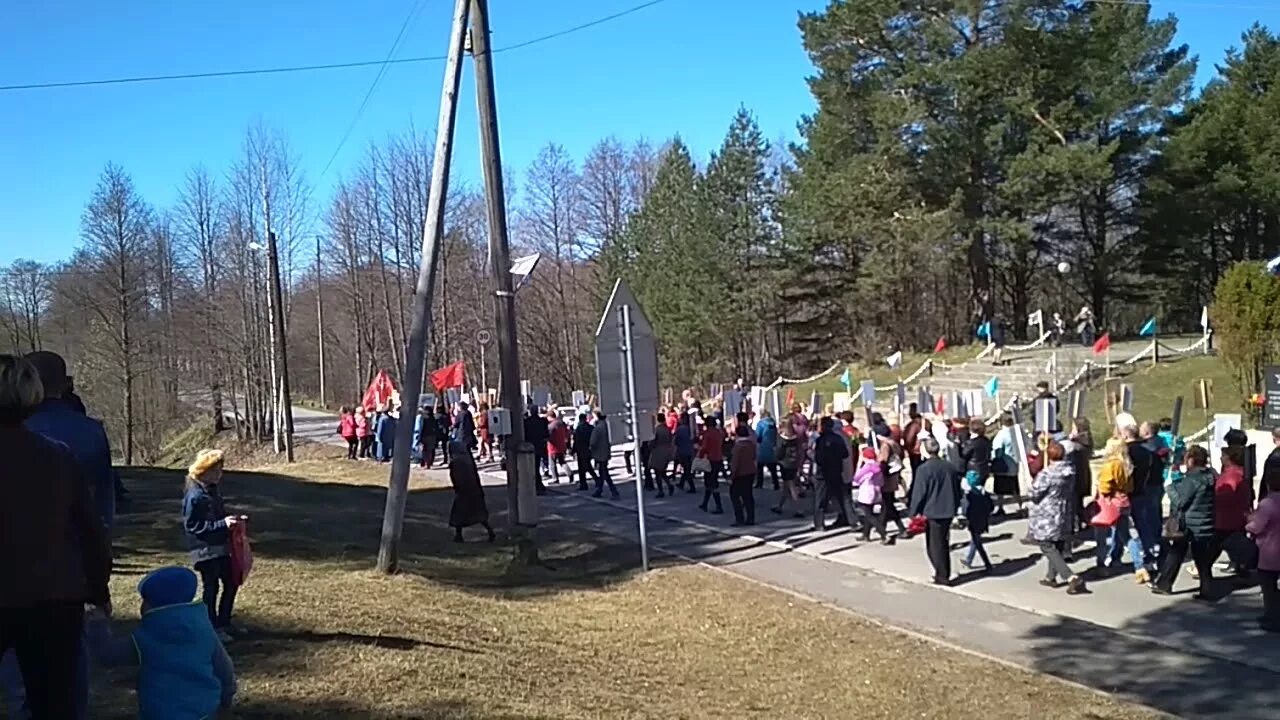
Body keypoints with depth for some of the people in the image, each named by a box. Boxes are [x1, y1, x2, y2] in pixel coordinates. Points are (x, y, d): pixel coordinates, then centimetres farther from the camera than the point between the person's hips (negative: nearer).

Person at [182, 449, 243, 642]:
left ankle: (224, 622, 26)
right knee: (211, 587, -1)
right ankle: (213, 628, 10)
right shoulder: (194, 496, -18)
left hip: (220, 547, 9)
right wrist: (222, 524, -25)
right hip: (204, 549, -9)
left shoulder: (214, 489, 9)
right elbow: (192, 525, -20)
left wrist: (232, 519, 3)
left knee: (230, 583, 13)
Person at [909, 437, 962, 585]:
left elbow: (919, 493, -13)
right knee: (943, 543, 19)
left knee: (935, 545, 3)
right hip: (948, 511, 6)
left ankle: (942, 577, 5)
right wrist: (955, 508, 24)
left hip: (932, 512, -6)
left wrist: (914, 513, -4)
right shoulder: (950, 467, 6)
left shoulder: (925, 468, -14)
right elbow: (957, 490, 13)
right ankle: (943, 573, 25)